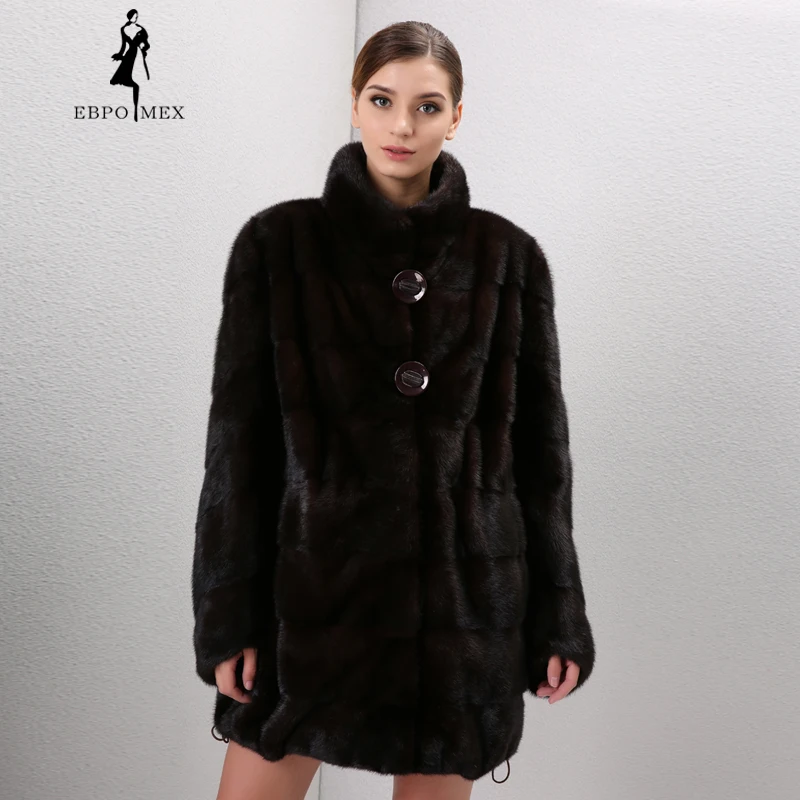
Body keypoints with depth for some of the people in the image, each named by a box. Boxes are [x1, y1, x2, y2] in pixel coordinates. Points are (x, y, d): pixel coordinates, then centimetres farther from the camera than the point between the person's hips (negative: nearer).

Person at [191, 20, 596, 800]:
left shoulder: (508, 257, 1)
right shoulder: (279, 242, -2)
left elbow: (538, 444, 4)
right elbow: (238, 437, -2)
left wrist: (558, 619, 4)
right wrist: (227, 613, -3)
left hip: (463, 591, 1)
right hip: (315, 584, 0)